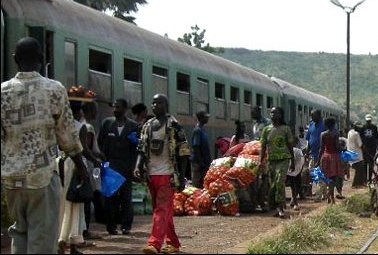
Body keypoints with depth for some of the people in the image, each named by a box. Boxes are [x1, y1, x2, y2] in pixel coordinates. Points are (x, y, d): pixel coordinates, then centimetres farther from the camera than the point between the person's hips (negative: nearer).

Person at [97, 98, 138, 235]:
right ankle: (111, 225, 5)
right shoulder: (107, 123, 9)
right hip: (110, 166, 1)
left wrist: (132, 166, -4)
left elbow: (136, 148, 4)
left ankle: (126, 225, 8)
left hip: (126, 167, -1)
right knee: (110, 196, -1)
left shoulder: (133, 126, 4)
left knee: (126, 197, 1)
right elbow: (100, 143, 10)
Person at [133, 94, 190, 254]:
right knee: (165, 211, 13)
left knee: (161, 209, -13)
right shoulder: (147, 126, 12)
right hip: (151, 174, 6)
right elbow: (142, 149, 16)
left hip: (167, 174, -6)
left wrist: (181, 178, -8)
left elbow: (183, 153, -5)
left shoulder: (173, 126, -4)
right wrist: (138, 166, -3)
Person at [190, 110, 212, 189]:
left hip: (205, 161, 9)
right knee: (198, 184, -4)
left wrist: (209, 160, 18)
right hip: (198, 162, -9)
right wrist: (200, 162, -21)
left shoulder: (202, 129, 13)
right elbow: (196, 147, -19)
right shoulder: (197, 130, -15)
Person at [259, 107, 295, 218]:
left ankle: (280, 208, -17)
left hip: (283, 159, -3)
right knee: (272, 185, 4)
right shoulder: (266, 129, 8)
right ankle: (274, 207, 15)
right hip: (271, 160, 3)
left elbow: (290, 146, 8)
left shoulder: (286, 129, 3)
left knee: (280, 182, -17)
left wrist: (292, 161, 7)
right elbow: (263, 146, 8)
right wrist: (261, 160, -3)